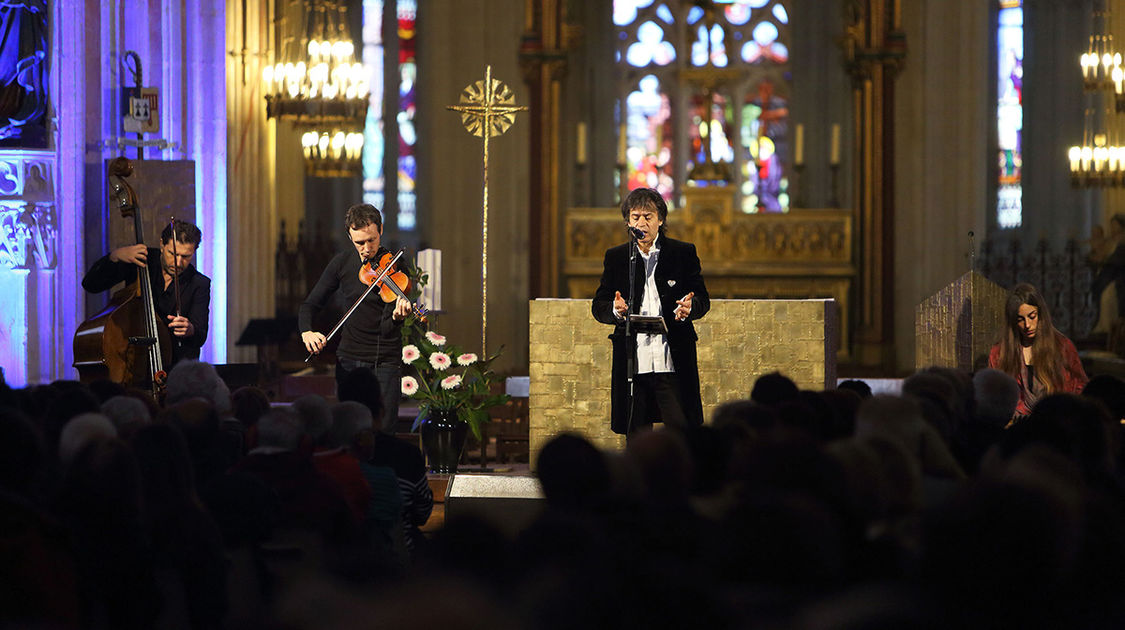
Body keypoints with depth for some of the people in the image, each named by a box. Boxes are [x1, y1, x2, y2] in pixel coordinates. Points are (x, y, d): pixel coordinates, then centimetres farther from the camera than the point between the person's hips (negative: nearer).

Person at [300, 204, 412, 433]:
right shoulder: (342, 263, 5)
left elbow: (388, 329, -14)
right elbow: (310, 304, 8)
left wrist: (397, 316, -37)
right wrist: (306, 331, -12)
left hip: (385, 362, -3)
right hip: (349, 360, 3)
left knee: (382, 432, -9)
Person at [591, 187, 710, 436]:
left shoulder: (684, 253, 7)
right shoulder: (616, 257, 10)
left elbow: (702, 300, 6)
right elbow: (598, 306, 7)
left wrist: (689, 308, -18)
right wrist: (615, 311, -17)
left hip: (673, 362, -1)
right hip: (632, 362, 2)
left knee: (682, 431, -7)